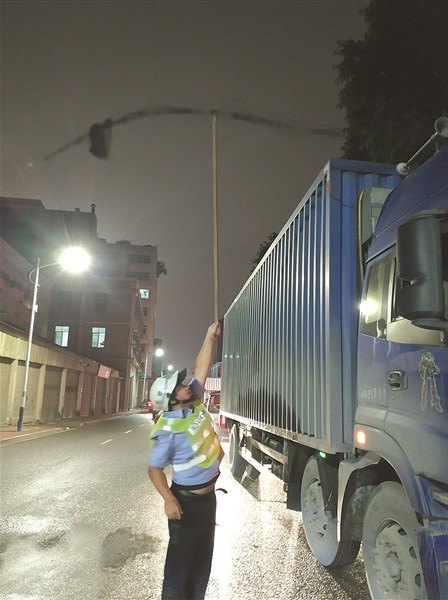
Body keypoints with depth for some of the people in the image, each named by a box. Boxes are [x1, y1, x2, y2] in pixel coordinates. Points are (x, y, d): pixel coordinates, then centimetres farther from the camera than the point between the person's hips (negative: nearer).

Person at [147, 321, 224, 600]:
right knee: (182, 554, 6)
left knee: (204, 552, 20)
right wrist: (168, 499, -26)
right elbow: (154, 468, -17)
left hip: (208, 494, 8)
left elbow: (202, 368, 0)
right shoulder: (167, 431, -24)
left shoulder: (196, 403, -5)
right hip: (186, 499, -8)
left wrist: (210, 337, -1)